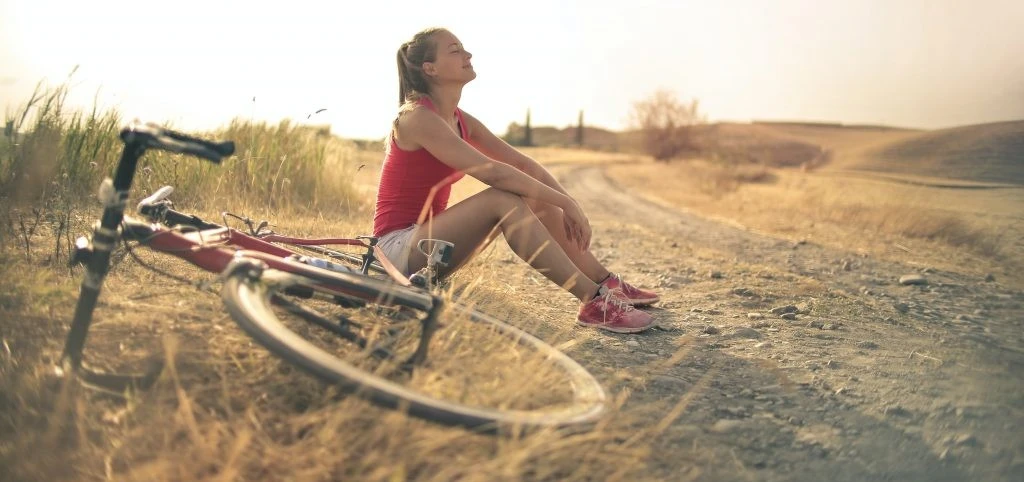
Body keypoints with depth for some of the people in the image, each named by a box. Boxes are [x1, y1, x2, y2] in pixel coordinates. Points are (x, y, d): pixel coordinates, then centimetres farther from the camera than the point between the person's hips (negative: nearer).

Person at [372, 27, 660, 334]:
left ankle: (607, 284, 1)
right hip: (399, 248, -8)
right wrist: (565, 202, -25)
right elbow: (491, 172, -28)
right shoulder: (417, 117, -18)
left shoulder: (460, 121, 8)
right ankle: (592, 301, -29)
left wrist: (568, 203, -9)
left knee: (537, 198, -2)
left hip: (426, 236, 9)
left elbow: (523, 164, 4)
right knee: (503, 198, -28)